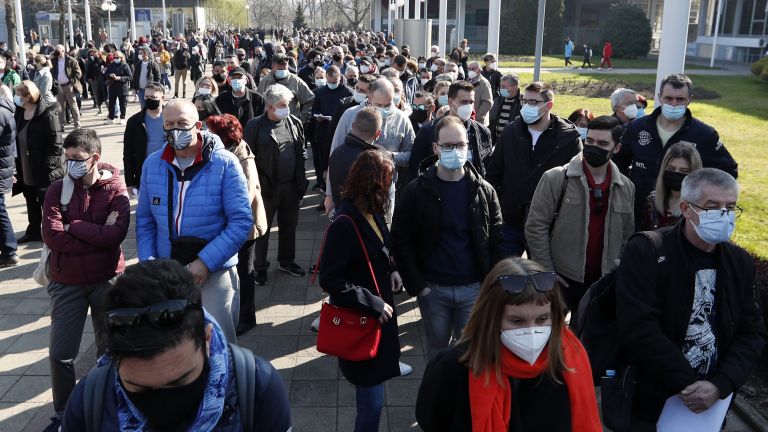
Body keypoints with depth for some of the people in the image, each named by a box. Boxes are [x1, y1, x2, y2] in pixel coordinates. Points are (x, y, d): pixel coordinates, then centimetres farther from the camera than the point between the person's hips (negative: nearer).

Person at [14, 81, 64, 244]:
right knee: (31, 200, 20)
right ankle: (33, 231, 35)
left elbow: (56, 143, -19)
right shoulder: (19, 113, 4)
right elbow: (17, 139, 12)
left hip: (43, 172, -8)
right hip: (25, 170, 8)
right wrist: (18, 164, 8)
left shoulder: (47, 114, -18)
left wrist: (47, 166, -21)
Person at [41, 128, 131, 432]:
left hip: (107, 280, -1)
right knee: (61, 353, 4)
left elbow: (116, 233, -21)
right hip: (67, 282, 1)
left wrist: (73, 227, -15)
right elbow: (50, 234, -15)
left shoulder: (115, 189, -7)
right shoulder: (58, 189, -2)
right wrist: (97, 235, -16)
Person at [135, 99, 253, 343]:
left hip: (214, 274, -4)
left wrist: (205, 262, -18)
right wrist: (148, 260, -4)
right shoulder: (152, 164, 4)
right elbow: (145, 220, 10)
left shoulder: (224, 163, -10)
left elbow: (241, 220, -13)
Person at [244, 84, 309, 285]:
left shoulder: (294, 123, 4)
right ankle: (260, 267, 20)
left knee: (289, 226, 17)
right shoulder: (255, 125, -10)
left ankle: (286, 261, 34)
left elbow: (301, 153, 10)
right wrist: (256, 184, -12)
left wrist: (301, 181, 6)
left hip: (291, 186, 5)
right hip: (266, 187, -4)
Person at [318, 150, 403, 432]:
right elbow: (330, 279, -23)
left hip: (379, 315, 8)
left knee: (371, 395, 21)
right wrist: (372, 304, -20)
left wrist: (392, 274, 0)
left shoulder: (372, 213, 4)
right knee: (372, 401, 2)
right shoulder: (345, 224, -22)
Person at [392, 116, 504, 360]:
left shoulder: (484, 191, 0)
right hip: (432, 288, 0)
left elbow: (497, 242, 2)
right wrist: (416, 285, -8)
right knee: (437, 349, 15)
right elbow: (401, 242, -3)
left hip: (474, 288, 1)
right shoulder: (416, 191, -5)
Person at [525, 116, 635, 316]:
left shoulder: (626, 187, 6)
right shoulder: (556, 178, -8)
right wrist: (547, 273, -8)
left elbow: (627, 237, 15)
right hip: (561, 280, -3)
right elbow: (535, 227, -7)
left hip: (602, 284, 3)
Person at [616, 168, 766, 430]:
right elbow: (639, 330, -22)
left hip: (710, 402, 5)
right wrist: (687, 386, -19)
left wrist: (719, 386, -12)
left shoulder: (740, 262, 3)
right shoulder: (645, 253, -15)